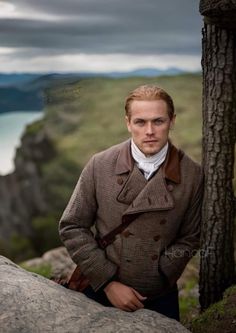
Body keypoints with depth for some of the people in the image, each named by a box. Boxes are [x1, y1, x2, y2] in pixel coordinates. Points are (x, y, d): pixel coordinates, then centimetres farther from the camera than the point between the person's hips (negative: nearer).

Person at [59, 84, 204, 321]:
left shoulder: (193, 175, -10)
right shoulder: (100, 165, -11)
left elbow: (189, 239, -1)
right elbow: (72, 227, -7)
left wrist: (160, 276, -12)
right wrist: (108, 282, -12)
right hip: (101, 293, 0)